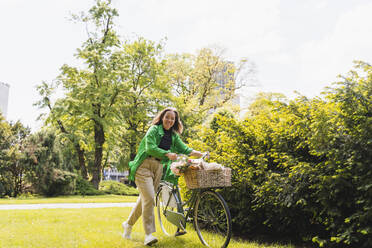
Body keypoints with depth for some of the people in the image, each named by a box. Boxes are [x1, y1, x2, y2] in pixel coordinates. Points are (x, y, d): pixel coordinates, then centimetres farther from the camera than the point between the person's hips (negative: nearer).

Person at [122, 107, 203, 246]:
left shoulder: (174, 136, 15)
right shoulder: (154, 129, -3)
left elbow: (183, 148, 5)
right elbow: (150, 147, -15)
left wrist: (194, 152, -14)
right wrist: (167, 154, -25)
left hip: (159, 168, 6)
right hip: (144, 166, -6)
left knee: (144, 198, 9)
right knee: (149, 198, -17)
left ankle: (128, 224, 30)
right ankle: (148, 234, -14)